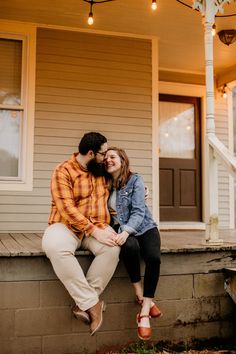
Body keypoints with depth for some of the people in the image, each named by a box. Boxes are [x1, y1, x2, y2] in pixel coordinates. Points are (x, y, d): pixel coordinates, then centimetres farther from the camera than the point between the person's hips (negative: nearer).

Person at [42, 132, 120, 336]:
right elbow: (67, 208, -18)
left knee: (112, 246, -29)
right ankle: (92, 303, -27)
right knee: (55, 247, -37)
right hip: (66, 226, -4)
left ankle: (84, 303, -20)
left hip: (96, 228, 4)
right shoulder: (63, 171, -8)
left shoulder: (101, 171, 11)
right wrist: (95, 232, -24)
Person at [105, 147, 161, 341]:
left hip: (144, 227, -1)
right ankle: (142, 298, -18)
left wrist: (126, 231, -29)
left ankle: (144, 313, -22)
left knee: (154, 258, -29)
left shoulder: (135, 180, -4)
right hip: (120, 230, 1)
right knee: (130, 247, -35)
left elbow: (138, 212, -12)